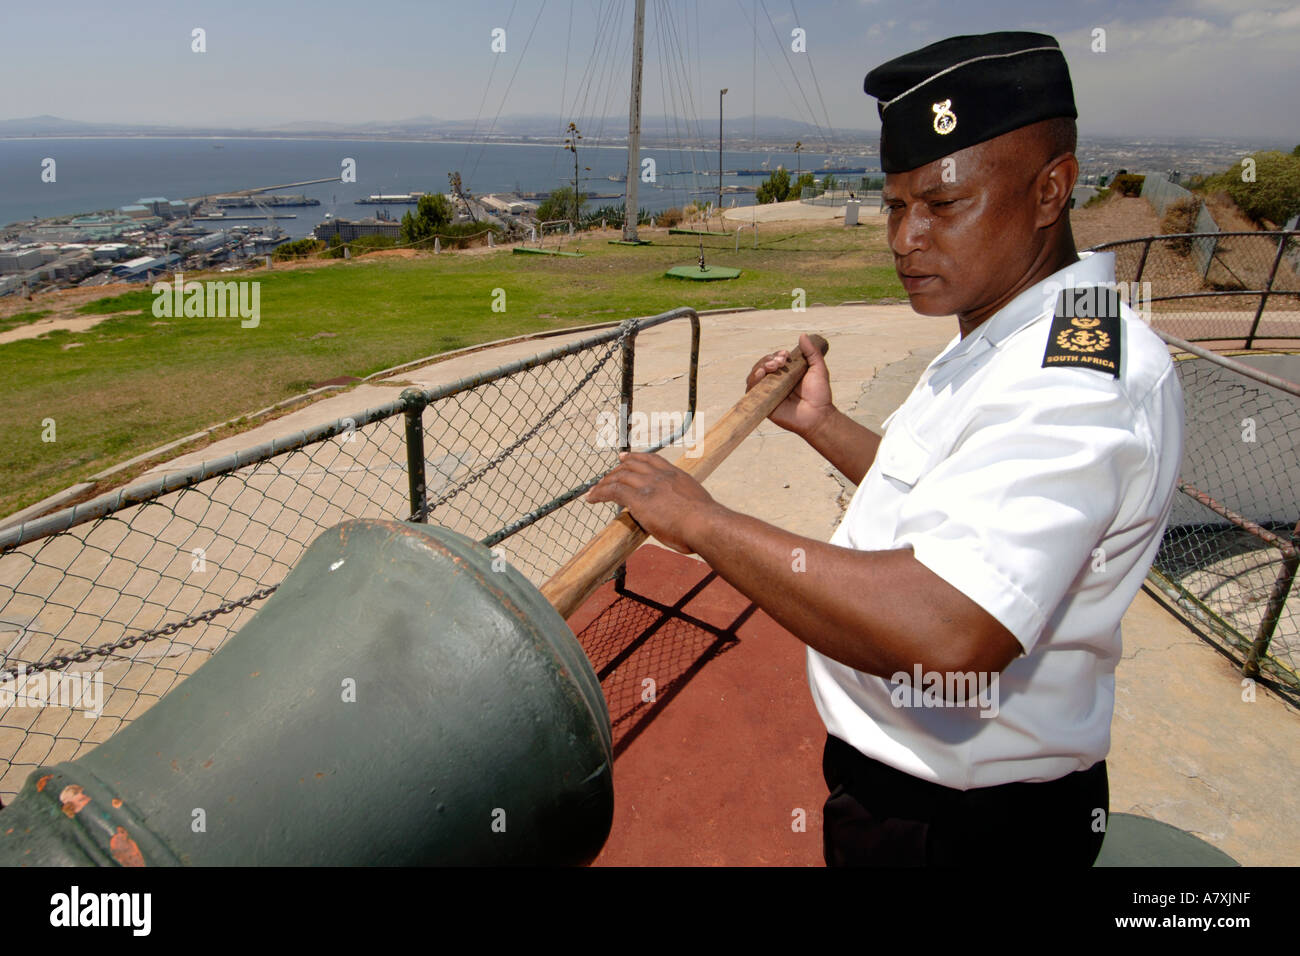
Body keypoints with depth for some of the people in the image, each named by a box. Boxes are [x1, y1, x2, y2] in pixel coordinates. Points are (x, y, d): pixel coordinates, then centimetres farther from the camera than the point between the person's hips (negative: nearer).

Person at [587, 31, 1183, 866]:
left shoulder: (1084, 382, -29)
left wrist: (703, 521, -34)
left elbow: (949, 631, -42)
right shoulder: (1000, 343, 6)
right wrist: (822, 425, 8)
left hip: (964, 823, -8)